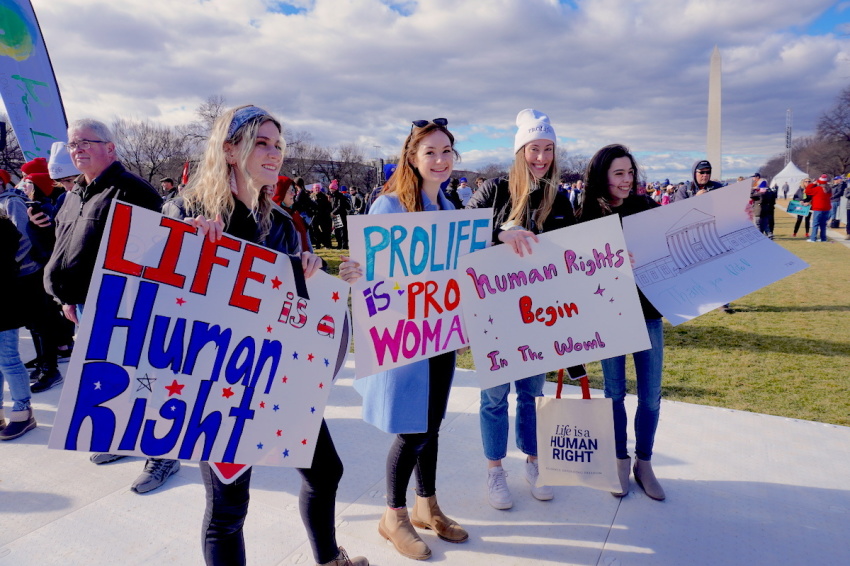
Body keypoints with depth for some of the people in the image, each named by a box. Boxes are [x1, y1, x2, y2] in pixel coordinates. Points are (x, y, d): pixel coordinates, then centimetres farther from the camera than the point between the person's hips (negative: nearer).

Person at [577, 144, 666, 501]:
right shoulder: (587, 218, -5)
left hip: (648, 311, 1)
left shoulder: (649, 209, -2)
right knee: (615, 392, 11)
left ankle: (644, 462, 27)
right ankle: (621, 460, 30)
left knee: (650, 394, 7)